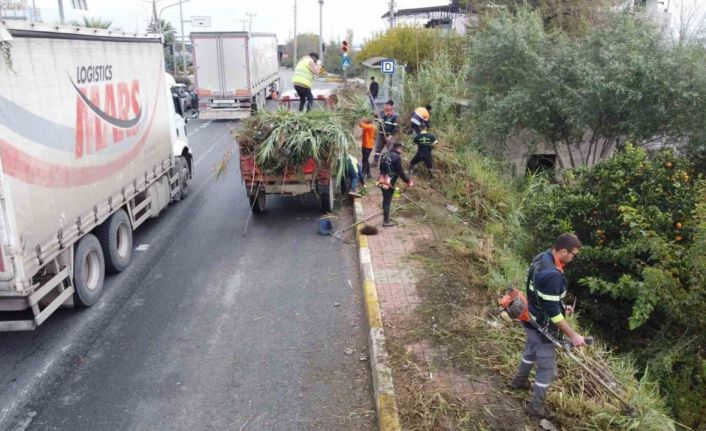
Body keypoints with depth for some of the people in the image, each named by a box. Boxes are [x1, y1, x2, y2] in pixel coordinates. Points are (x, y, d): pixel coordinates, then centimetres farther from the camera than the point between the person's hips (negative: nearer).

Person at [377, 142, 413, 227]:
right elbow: (400, 172, -15)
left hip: (382, 180, 8)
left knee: (385, 200, 19)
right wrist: (408, 181, -7)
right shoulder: (397, 157, -15)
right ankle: (386, 221, 8)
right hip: (389, 182, -8)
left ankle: (386, 218, 31)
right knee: (388, 201, 0)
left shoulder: (384, 155, 9)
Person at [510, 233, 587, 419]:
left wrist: (561, 306, 12)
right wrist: (573, 335, -23)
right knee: (547, 368, 8)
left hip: (532, 319, 10)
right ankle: (536, 406, 24)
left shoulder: (541, 258, -4)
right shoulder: (552, 275, -35)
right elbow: (552, 311, -30)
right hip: (542, 327, -10)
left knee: (531, 351, 32)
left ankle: (519, 380, 54)